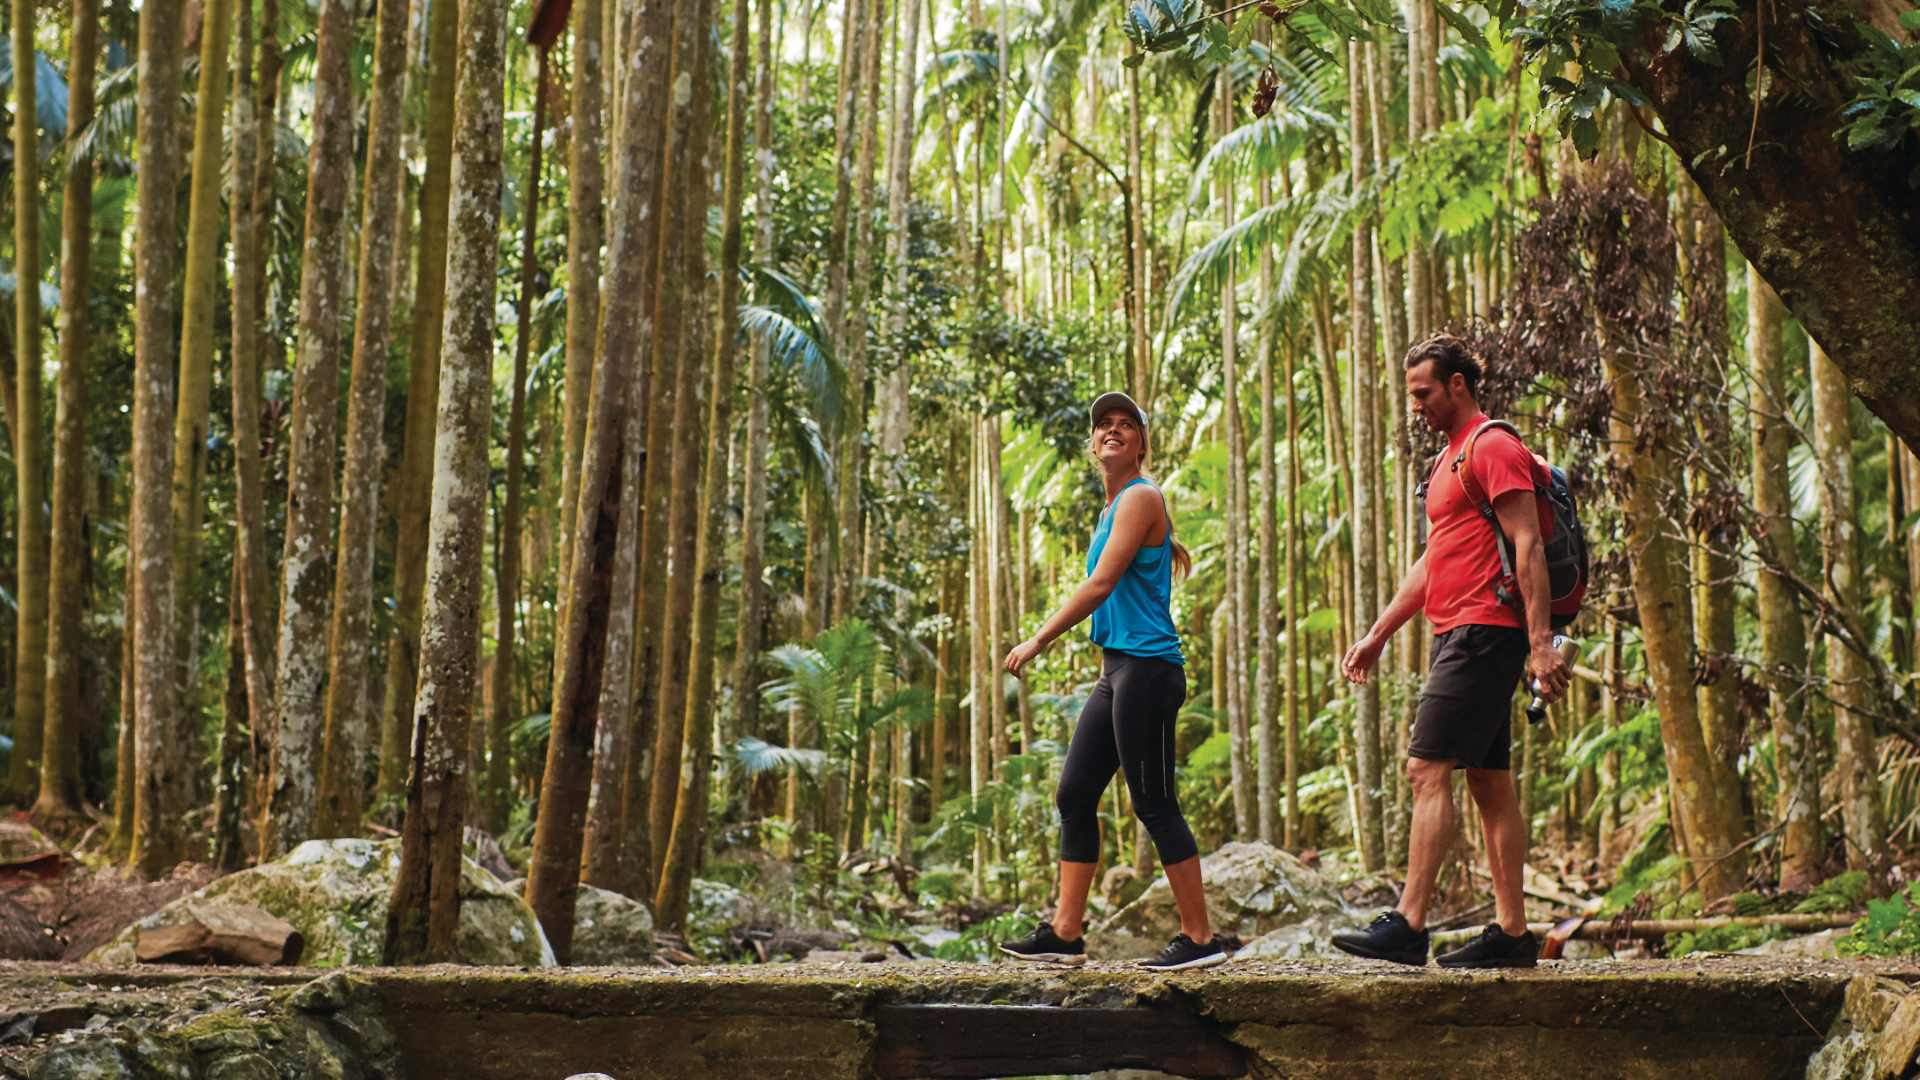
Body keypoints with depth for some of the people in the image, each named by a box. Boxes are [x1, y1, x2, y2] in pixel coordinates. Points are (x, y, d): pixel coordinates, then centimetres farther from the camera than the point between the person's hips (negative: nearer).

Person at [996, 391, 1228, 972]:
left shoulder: (1141, 498, -8)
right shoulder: (1114, 507, 20)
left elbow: (1101, 585, -16)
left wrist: (1038, 641, -15)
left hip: (1146, 666, -10)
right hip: (1116, 669, 10)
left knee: (1154, 803, -8)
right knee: (1074, 795, 7)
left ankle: (1200, 938, -3)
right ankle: (1065, 934, 11)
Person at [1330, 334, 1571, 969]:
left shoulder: (1493, 448, -8)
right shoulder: (1452, 459, 23)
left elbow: (1528, 547, -16)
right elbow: (1432, 562, 26)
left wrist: (1541, 642, -23)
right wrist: (1377, 635, 23)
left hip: (1483, 632, -10)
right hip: (1460, 634, 10)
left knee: (1428, 770, -14)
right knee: (1490, 785, 8)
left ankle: (1408, 925, -17)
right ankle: (1511, 933, 10)